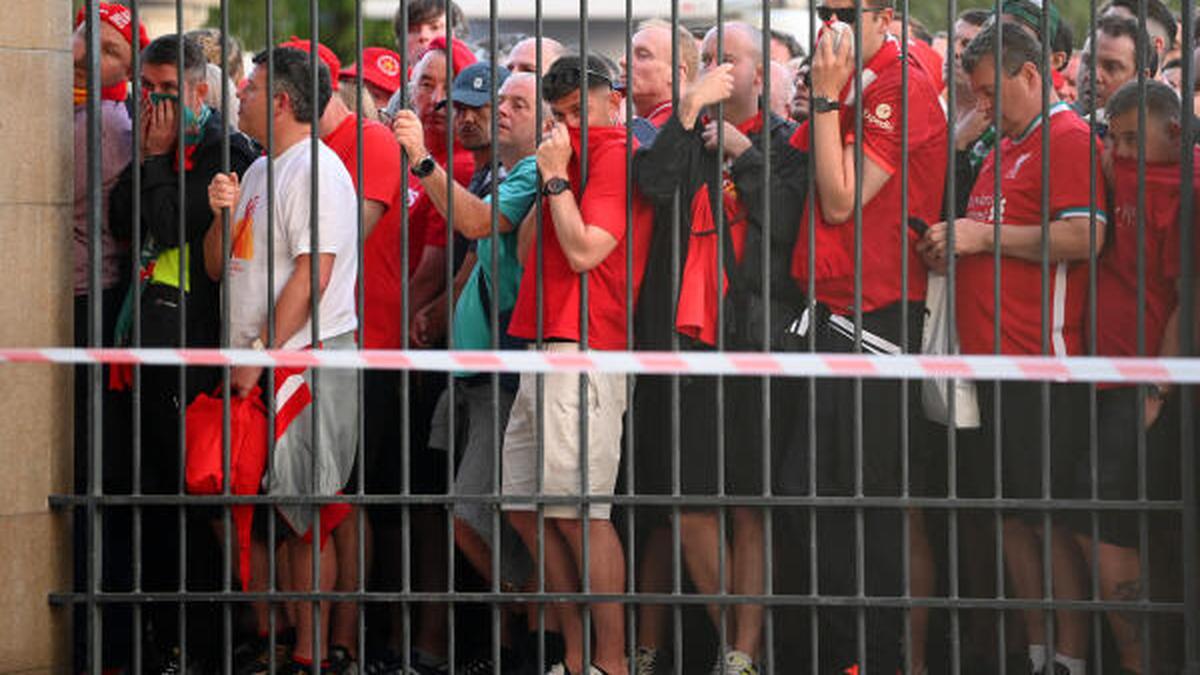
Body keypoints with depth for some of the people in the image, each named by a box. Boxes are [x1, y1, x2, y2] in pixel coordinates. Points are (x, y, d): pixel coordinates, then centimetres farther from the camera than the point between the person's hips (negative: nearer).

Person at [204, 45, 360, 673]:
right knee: (255, 512, 9)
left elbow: (313, 273, -18)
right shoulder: (259, 170, 18)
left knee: (302, 515, -7)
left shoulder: (315, 170, -11)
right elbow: (219, 267, 20)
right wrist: (223, 215, 0)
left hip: (305, 358, -9)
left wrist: (261, 355, -19)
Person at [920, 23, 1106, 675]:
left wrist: (983, 235, -15)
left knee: (1051, 515, -7)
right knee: (1012, 515, 10)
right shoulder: (1004, 149, 20)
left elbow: (1083, 237, -20)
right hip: (993, 354, 9)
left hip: (1041, 362, -9)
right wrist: (950, 247, 13)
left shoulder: (1067, 138, -8)